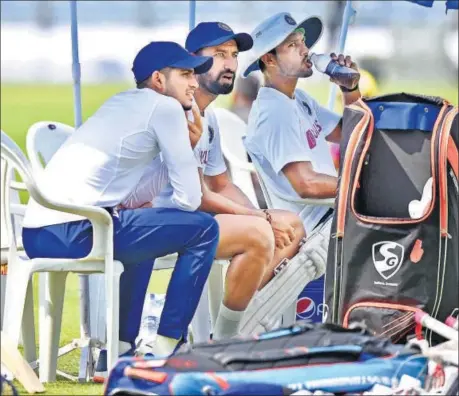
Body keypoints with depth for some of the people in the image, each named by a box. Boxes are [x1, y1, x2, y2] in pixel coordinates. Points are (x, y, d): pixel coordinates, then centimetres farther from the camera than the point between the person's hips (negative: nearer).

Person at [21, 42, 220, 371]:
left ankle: (121, 348, 28)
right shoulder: (165, 107, 2)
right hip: (74, 232, -9)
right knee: (203, 228, 0)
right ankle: (167, 350, 2)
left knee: (142, 228, 36)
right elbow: (190, 198, -1)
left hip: (36, 235, 9)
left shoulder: (122, 102, 26)